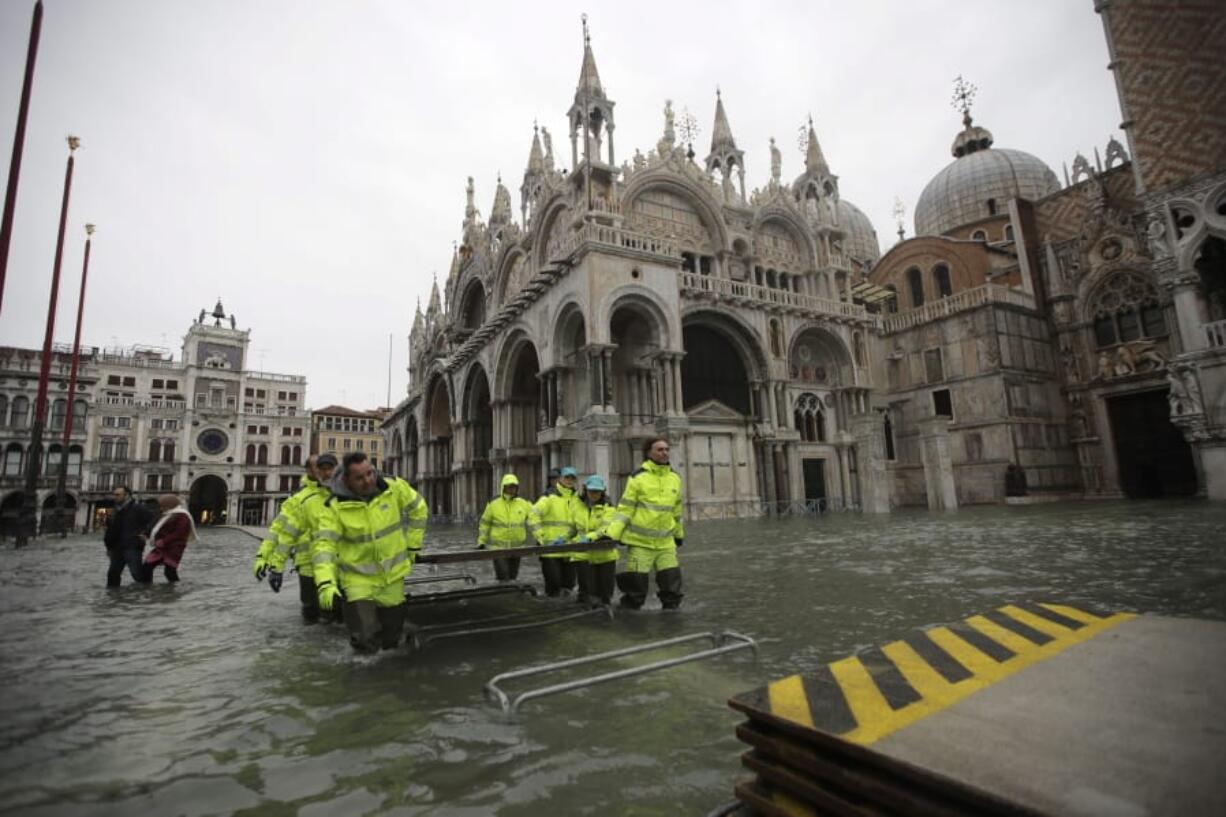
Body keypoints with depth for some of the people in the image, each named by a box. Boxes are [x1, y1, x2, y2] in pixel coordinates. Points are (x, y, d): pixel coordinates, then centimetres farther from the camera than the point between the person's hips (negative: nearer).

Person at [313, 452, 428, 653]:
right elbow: (325, 544, -21)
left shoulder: (394, 487, -11)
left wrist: (412, 546, 5)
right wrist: (326, 583, -33)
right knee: (366, 644, -8)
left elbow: (418, 509, 4)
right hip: (359, 579, -2)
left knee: (391, 641, 16)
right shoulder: (335, 506, -16)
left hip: (393, 575, 2)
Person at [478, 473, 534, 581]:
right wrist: (481, 541, 3)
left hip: (516, 548, 3)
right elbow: (485, 523, 5)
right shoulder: (493, 504, -3)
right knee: (503, 577, -9)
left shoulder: (524, 504, 1)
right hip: (498, 547, -3)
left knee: (512, 577, 15)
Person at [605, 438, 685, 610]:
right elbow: (625, 508, -9)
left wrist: (679, 533, 25)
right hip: (640, 541, -4)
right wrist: (612, 534, -16)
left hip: (666, 542, 4)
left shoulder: (675, 478, 7)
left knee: (672, 580, 4)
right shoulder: (638, 477, -8)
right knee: (637, 581, 2)